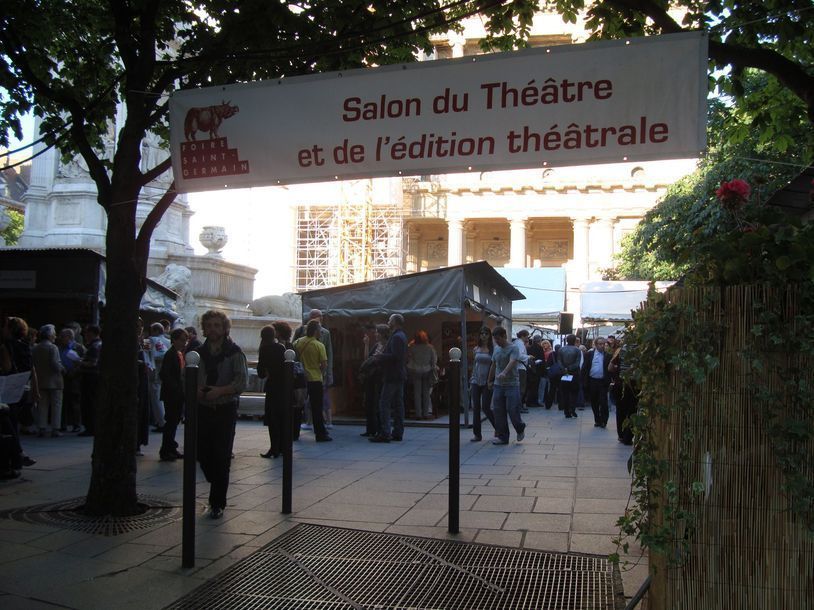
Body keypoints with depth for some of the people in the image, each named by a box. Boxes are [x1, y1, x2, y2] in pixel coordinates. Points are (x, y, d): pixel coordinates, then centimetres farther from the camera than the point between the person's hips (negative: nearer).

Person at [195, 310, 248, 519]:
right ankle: (218, 489, 33)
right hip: (203, 409, 4)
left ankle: (217, 503, 8)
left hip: (225, 410, -4)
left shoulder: (234, 352, -2)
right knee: (202, 454, 6)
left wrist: (220, 391, -20)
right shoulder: (199, 352, 11)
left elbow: (242, 381, -9)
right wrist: (196, 390, -9)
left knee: (222, 458, -2)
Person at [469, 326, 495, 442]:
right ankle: (477, 434, 11)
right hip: (476, 382, 4)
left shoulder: (493, 349, -4)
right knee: (475, 408, 3)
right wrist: (471, 382, 13)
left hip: (487, 383, -4)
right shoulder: (476, 349, 9)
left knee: (486, 408, -6)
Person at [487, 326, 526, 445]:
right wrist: (490, 380, 24)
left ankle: (520, 429, 21)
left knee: (512, 410, -7)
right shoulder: (496, 349, 13)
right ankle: (502, 436, 11)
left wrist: (504, 373, -42)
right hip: (498, 385, 6)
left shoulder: (514, 348, -8)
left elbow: (512, 362, -25)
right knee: (498, 411, 2)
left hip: (512, 384, -6)